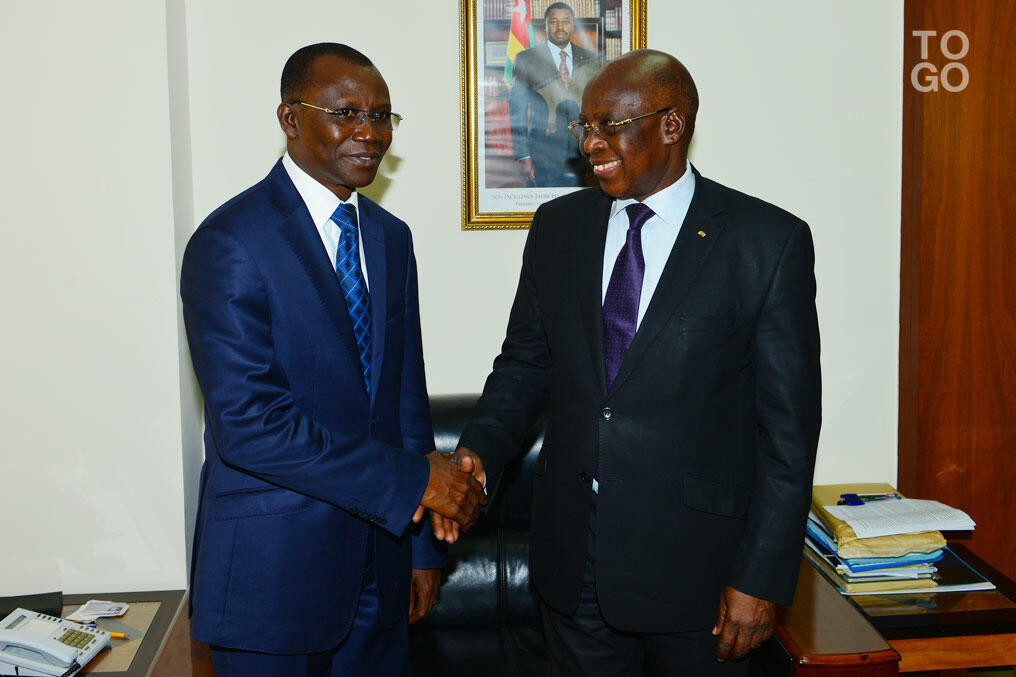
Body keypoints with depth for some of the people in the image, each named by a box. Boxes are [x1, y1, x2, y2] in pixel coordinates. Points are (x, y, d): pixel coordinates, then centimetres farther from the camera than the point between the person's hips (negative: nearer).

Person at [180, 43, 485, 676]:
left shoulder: (390, 237, 9)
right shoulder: (230, 243, -15)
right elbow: (249, 423, -23)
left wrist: (421, 546, 11)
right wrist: (413, 481, -20)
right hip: (274, 573, -6)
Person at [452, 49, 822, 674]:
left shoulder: (768, 241, -9)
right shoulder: (558, 226, 5)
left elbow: (789, 421, -9)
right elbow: (526, 362, 11)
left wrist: (762, 578, -11)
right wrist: (477, 453, -8)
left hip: (694, 562, -3)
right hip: (575, 553, 4)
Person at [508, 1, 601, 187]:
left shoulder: (591, 60, 11)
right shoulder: (526, 59, 2)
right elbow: (517, 111, -1)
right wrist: (522, 156, -7)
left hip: (582, 156, 2)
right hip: (542, 157, -2)